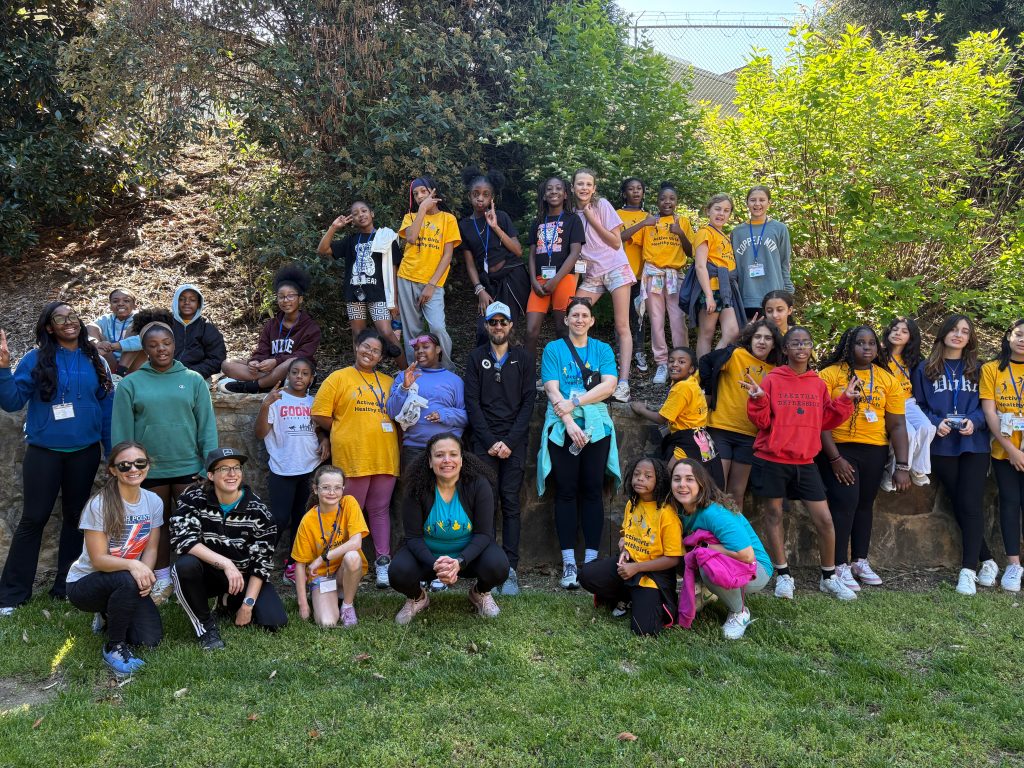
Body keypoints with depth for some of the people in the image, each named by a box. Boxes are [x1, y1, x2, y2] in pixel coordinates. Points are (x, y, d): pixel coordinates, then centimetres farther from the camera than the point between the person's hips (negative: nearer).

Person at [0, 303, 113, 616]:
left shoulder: (95, 361, 5)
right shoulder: (36, 359, -3)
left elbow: (107, 409, 7)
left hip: (85, 452, 3)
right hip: (44, 451, -3)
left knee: (75, 517, 11)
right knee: (33, 519, 0)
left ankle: (67, 585, 23)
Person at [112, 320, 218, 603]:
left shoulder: (193, 380, 1)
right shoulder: (130, 384, 1)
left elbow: (207, 425, 0)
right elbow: (122, 432, 1)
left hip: (188, 468, 0)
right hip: (149, 471, 1)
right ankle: (162, 579, 27)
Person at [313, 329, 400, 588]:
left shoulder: (388, 382, 14)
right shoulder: (338, 378, 3)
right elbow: (320, 415, 0)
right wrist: (346, 431, 1)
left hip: (385, 457, 3)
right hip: (352, 457, -3)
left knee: (380, 510, 9)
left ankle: (383, 562, 13)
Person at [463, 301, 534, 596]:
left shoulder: (523, 359, 9)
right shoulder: (476, 358, 9)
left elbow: (528, 401, 3)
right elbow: (472, 403, 2)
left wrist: (510, 441, -8)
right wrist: (490, 441, -8)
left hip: (514, 442, 0)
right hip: (484, 441, 0)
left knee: (511, 504, -2)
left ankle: (510, 569, -1)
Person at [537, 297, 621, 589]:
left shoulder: (602, 349, 13)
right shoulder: (553, 349, 9)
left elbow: (609, 384, -3)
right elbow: (552, 390, -3)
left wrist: (575, 402, -14)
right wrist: (569, 422, -16)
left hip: (596, 426, 1)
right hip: (561, 427, -1)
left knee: (592, 490, 0)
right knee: (566, 491, -2)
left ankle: (591, 559, 3)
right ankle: (568, 563, -2)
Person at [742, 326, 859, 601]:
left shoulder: (818, 383, 9)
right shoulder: (772, 379, -3)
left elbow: (825, 421, 10)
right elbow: (762, 422, -6)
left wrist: (844, 400, 0)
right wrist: (758, 399, -22)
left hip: (805, 462, 3)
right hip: (772, 460, -3)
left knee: (825, 520, 1)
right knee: (774, 515, 5)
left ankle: (829, 578, 18)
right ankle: (783, 576, 19)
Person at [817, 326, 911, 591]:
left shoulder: (888, 380, 6)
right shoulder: (831, 374, -5)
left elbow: (897, 425, 4)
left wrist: (902, 466, -2)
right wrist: (835, 458, -15)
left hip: (874, 450, 4)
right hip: (838, 449, -4)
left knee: (865, 503, 12)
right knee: (844, 501, -12)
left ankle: (860, 561, 25)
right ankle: (840, 566, -2)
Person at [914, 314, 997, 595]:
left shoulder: (978, 369, 9)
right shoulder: (925, 369, 7)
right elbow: (918, 405, 5)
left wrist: (974, 421, -13)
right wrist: (935, 423, -13)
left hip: (974, 444, 0)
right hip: (942, 446, 0)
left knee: (970, 505, -7)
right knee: (958, 505, 4)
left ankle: (968, 569, -5)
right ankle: (987, 561, 19)